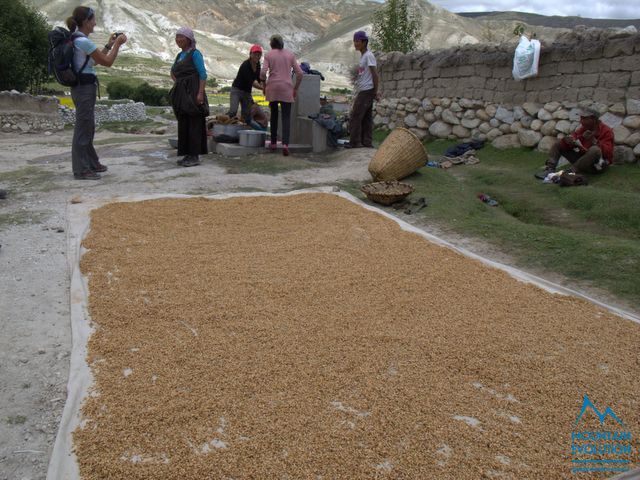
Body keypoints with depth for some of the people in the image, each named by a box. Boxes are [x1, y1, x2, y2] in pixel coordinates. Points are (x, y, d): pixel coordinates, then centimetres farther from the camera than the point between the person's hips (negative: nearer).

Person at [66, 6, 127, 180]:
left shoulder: (77, 39, 12)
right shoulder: (84, 41, -17)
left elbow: (95, 60, 21)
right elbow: (107, 62, -13)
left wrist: (109, 45, 19)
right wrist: (117, 44, -2)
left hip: (81, 87, 10)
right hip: (85, 88, -10)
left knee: (88, 127, 19)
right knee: (83, 128, -3)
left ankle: (91, 163, 31)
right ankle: (81, 170, 4)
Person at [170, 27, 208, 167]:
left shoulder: (195, 53, -6)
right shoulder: (180, 55, 17)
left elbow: (203, 74, -13)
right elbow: (173, 72, 35)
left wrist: (200, 93, -21)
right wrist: (176, 82, 18)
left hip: (193, 94, -8)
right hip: (181, 95, 8)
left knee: (194, 124, -6)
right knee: (183, 124, 8)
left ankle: (195, 156, -3)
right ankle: (187, 154, 14)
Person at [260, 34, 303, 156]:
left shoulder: (268, 55, 4)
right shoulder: (290, 54, 9)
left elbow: (263, 73, -8)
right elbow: (299, 73, 3)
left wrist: (264, 86, 7)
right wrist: (296, 88, 13)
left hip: (272, 88, 0)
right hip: (286, 89, 0)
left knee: (274, 114, 18)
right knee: (286, 117, -2)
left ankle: (273, 142, 19)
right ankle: (285, 144, -22)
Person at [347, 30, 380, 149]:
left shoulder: (368, 56, -12)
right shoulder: (363, 56, 18)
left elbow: (375, 75, -16)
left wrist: (375, 92, -16)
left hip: (366, 91, -10)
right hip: (363, 91, 10)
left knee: (355, 116, -9)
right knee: (366, 118, 9)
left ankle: (355, 142, -6)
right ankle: (367, 142, 12)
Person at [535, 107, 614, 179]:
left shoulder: (606, 131, -11)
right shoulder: (583, 129, 5)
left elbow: (607, 152, -22)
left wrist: (593, 140, -33)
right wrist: (567, 141, -26)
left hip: (598, 164, -6)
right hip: (583, 158, 6)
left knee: (595, 149, -39)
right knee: (558, 143, 1)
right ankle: (550, 168, -20)